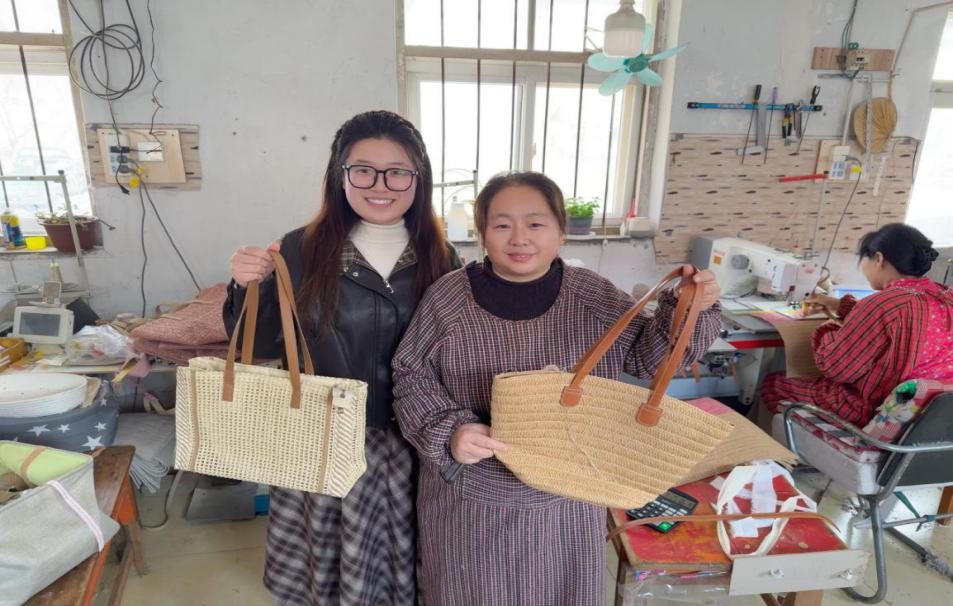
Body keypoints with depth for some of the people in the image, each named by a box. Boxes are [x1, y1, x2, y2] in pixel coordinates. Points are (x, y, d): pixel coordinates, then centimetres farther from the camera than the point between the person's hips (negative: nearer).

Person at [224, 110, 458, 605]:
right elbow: (260, 348, -3)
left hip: (413, 447, 2)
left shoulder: (440, 258, -4)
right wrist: (249, 289, -17)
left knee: (406, 564, 20)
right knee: (329, 561, 19)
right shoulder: (302, 251, -9)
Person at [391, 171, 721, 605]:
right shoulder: (447, 297, -12)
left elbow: (650, 357, 2)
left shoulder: (592, 295, -7)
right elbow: (411, 378, -5)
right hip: (470, 500, -1)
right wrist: (447, 431, -21)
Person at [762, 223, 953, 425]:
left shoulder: (883, 304, -27)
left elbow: (831, 366, -18)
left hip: (874, 412, -8)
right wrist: (841, 305, 24)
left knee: (772, 384, 8)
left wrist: (828, 330, 1)